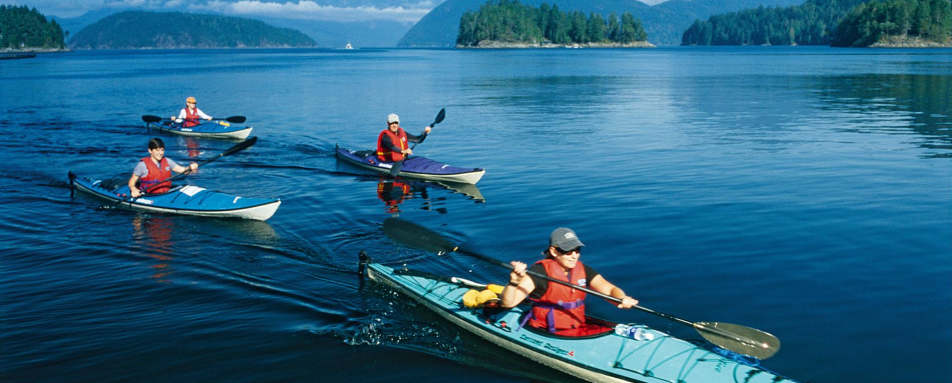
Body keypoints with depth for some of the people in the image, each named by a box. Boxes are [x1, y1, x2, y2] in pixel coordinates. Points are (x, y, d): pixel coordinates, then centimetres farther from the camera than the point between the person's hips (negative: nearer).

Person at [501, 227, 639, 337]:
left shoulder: (582, 270, 8)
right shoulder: (540, 271, -11)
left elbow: (610, 289, 2)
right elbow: (507, 303, -19)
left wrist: (623, 299, -22)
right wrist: (514, 282, -41)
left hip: (579, 329, 7)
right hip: (546, 334, -6)